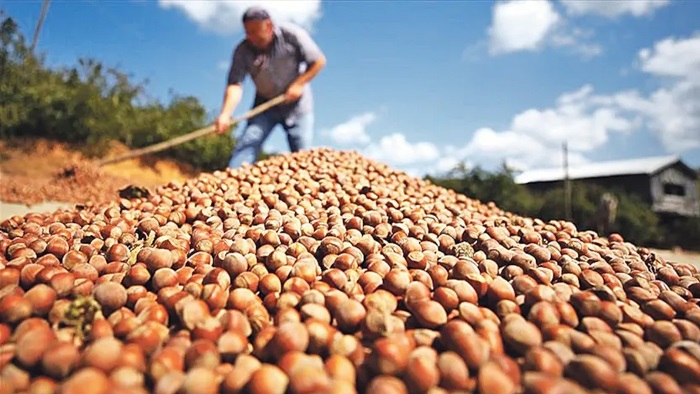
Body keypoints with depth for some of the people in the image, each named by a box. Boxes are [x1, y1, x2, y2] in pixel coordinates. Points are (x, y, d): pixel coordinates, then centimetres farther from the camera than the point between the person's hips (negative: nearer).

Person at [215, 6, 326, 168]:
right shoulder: (243, 50, -13)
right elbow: (235, 84, -22)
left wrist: (299, 84, -19)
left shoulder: (292, 35, -15)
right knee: (247, 142, -14)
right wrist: (226, 114, -38)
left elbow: (319, 61, -9)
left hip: (296, 105, -1)